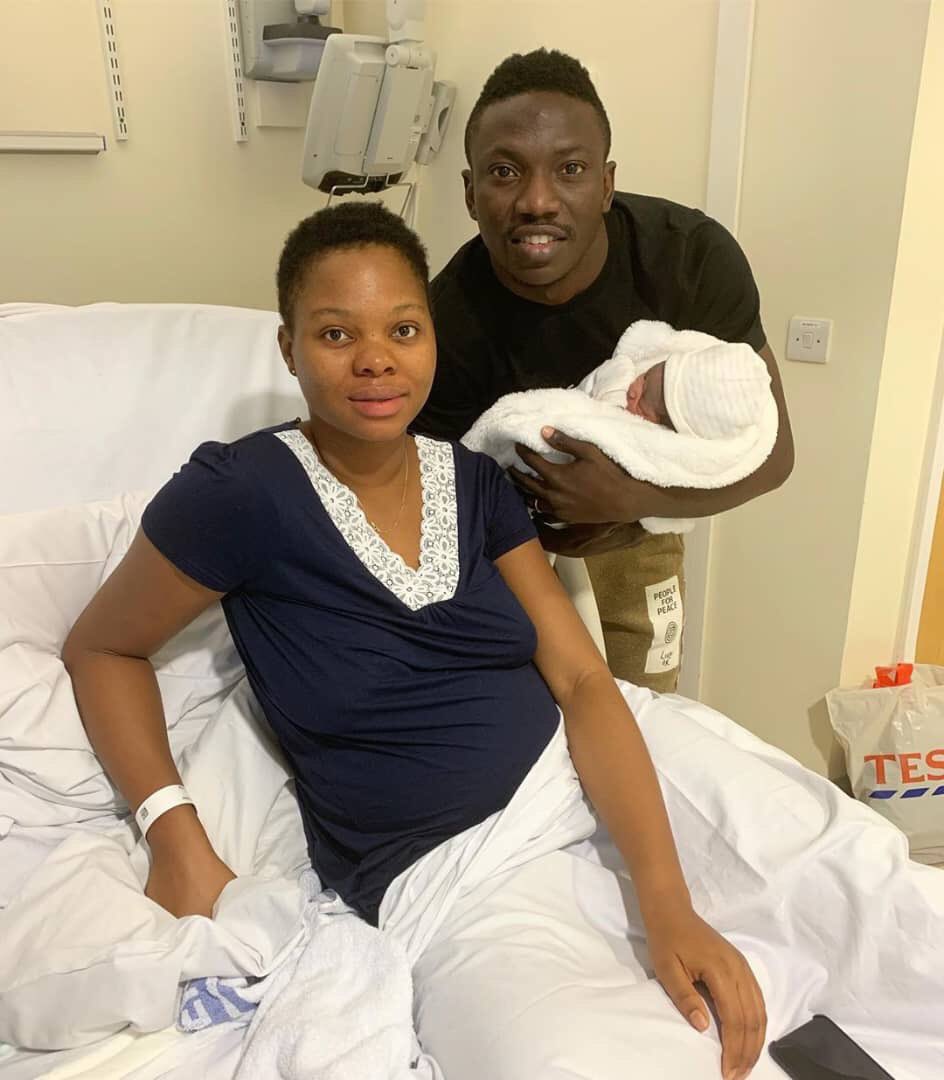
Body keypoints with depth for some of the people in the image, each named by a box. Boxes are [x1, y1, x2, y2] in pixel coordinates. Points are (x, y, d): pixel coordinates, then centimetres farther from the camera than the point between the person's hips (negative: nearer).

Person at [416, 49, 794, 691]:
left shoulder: (694, 257, -29)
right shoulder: (448, 327, -31)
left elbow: (770, 452, -22)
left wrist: (627, 500, -36)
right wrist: (538, 535, -34)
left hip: (636, 522, 2)